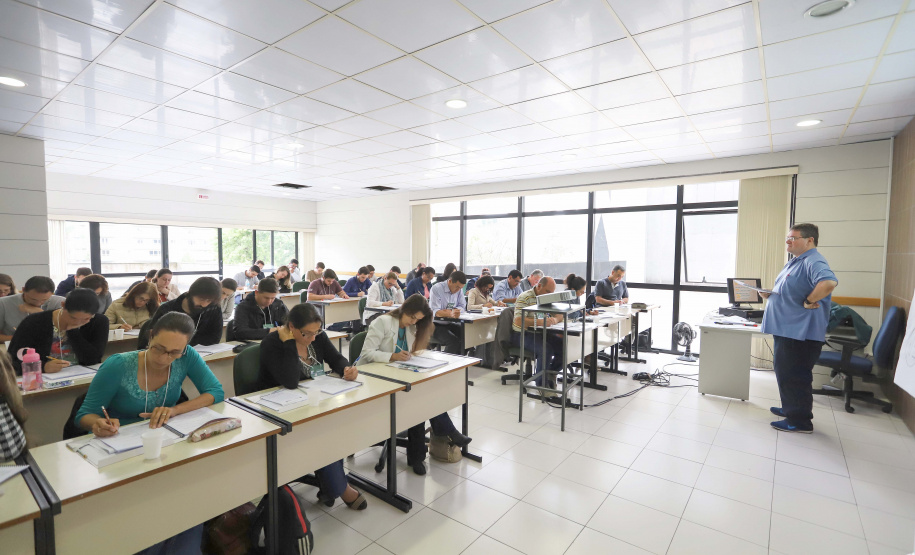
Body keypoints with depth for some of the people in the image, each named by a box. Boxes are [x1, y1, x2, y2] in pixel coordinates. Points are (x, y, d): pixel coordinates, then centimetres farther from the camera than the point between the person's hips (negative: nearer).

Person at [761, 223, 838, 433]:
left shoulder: (813, 262, -17)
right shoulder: (795, 262, 16)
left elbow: (829, 282, -37)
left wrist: (809, 302, -25)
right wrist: (770, 293, 8)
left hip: (800, 333, -11)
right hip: (786, 329, 11)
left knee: (794, 376, -2)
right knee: (785, 373, 20)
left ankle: (800, 421, 10)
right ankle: (790, 408, 35)